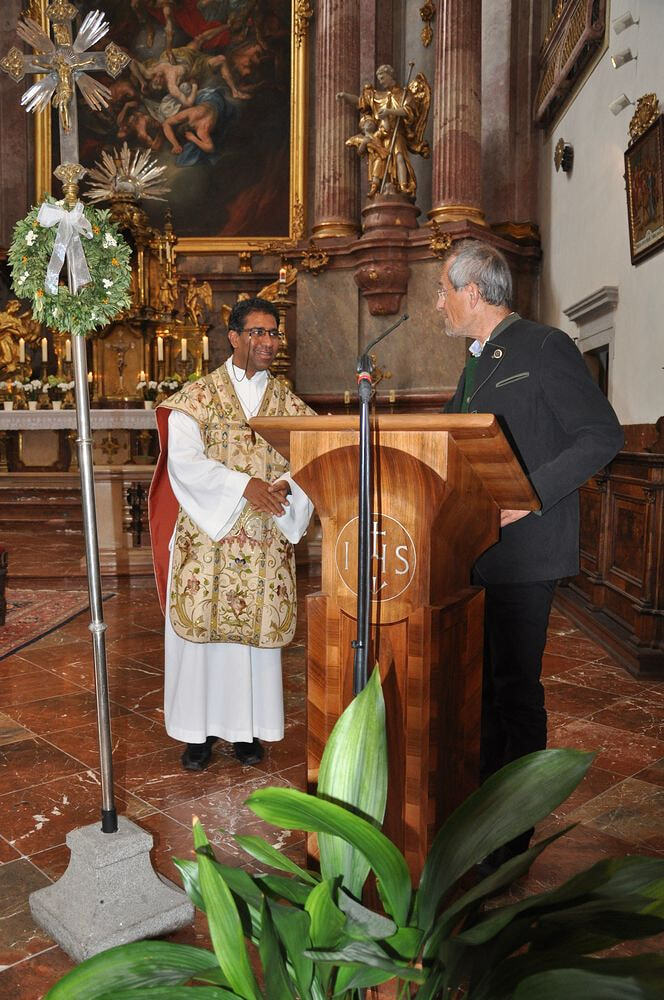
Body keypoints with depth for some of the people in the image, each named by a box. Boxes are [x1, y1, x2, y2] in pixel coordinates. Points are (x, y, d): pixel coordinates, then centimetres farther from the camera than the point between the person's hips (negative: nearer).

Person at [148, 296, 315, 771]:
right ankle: (198, 730, 16)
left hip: (265, 541, 3)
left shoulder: (288, 403, 11)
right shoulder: (197, 398, 1)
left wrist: (285, 483, -19)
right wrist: (244, 485, -20)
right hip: (207, 535, -2)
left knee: (257, 627, 7)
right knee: (202, 626, 2)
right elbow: (184, 460, -11)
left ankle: (248, 726, 20)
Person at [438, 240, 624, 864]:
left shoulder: (545, 348, -8)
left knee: (515, 688, 1)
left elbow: (602, 436, -13)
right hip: (475, 550, 8)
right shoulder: (477, 362, 18)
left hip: (523, 551, -8)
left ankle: (512, 836, 16)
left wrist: (530, 495, -22)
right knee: (483, 683, 17)